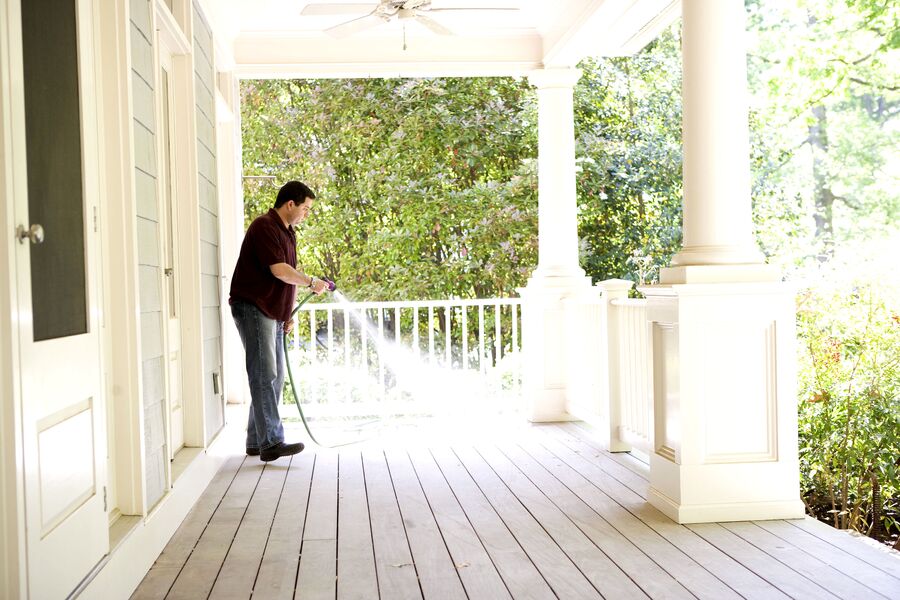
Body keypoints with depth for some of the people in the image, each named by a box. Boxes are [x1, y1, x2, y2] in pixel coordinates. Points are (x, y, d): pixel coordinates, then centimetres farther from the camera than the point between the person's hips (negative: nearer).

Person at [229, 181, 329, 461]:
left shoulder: (287, 232, 17)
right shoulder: (264, 227, -13)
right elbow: (279, 270, -21)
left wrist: (287, 314, 19)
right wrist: (312, 282, -8)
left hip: (272, 312, 10)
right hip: (253, 308, -10)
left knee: (274, 377, 9)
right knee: (264, 375, -14)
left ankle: (257, 441, 15)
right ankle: (271, 442, -16)